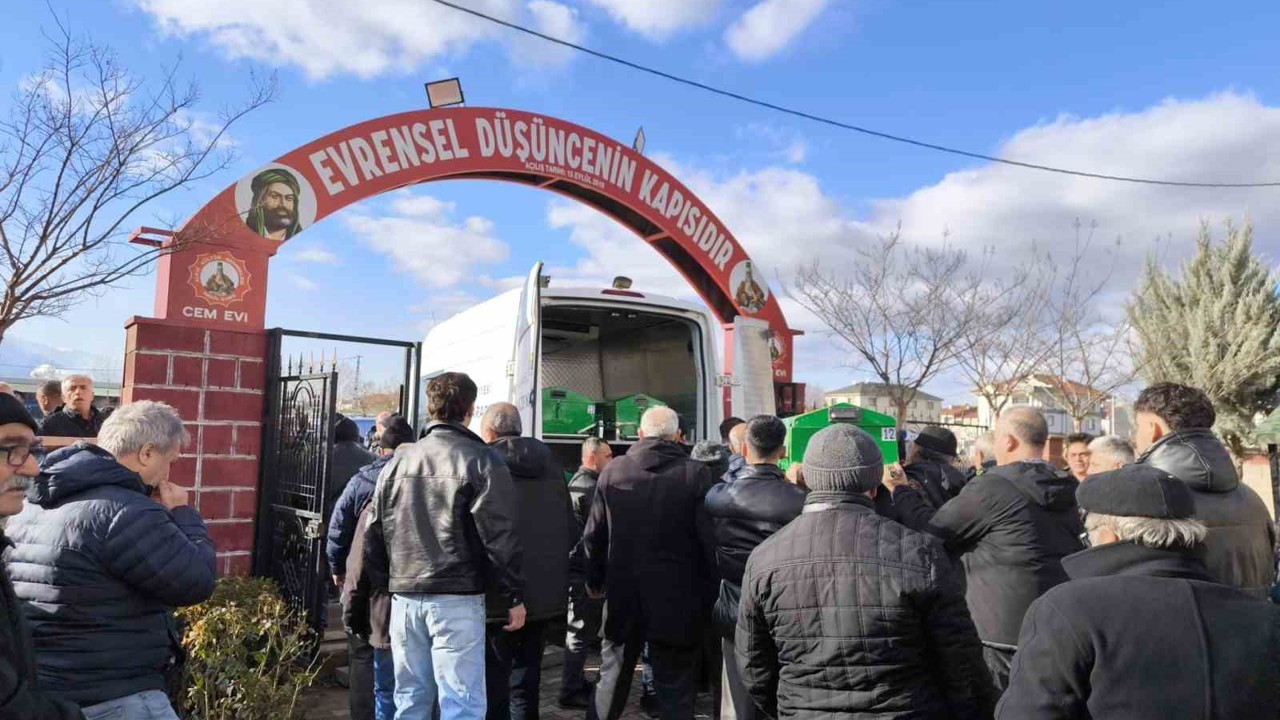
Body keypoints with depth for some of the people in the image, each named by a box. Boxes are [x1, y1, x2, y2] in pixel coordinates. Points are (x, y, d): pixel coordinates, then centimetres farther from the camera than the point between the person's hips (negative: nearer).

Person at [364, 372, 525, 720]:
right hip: (457, 598, -5)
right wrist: (514, 596, -3)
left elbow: (374, 531, 12)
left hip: (405, 596, 6)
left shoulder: (398, 461, 8)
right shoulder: (482, 461, -8)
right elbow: (499, 538, -11)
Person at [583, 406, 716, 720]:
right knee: (675, 688, 9)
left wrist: (595, 580, 16)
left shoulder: (612, 470, -1)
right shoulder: (695, 473, -9)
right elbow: (707, 537, -9)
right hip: (676, 599, -2)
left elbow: (594, 534, 3)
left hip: (623, 594, 3)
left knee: (612, 680, 18)